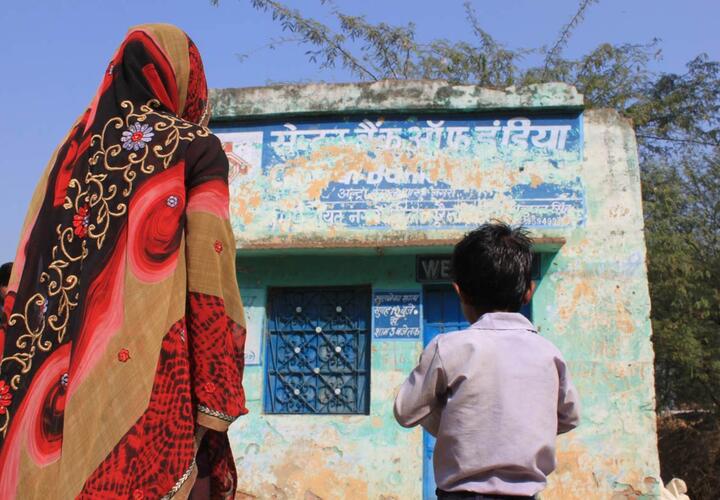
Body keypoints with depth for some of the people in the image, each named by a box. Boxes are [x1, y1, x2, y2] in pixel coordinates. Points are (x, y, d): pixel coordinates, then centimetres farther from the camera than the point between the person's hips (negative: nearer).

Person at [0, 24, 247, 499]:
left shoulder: (75, 148, 18)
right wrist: (216, 398, -9)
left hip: (62, 380, 6)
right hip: (151, 379, -5)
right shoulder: (196, 146, 3)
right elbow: (207, 275, -8)